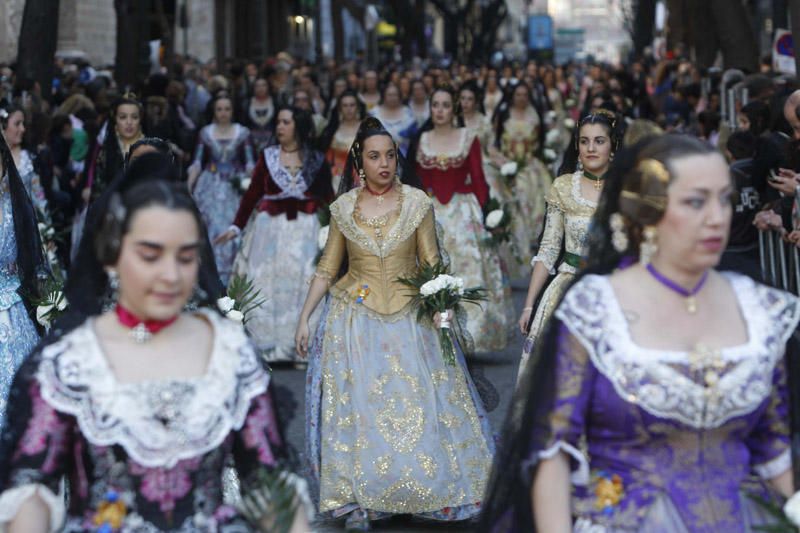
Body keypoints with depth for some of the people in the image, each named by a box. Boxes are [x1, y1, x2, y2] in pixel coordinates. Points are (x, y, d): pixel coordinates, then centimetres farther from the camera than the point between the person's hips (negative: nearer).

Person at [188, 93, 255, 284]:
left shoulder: (242, 132, 2)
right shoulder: (206, 132, 5)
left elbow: (249, 163, 1)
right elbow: (197, 162, 5)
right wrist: (188, 187, -4)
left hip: (234, 188, 0)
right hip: (210, 187, 1)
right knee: (212, 229, -4)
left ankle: (228, 276, 9)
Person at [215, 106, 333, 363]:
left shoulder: (317, 160, 2)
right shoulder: (268, 156, 3)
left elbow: (327, 198, 5)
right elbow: (252, 194, -1)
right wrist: (236, 227, -8)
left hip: (304, 230, -1)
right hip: (269, 228, 1)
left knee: (300, 285, 1)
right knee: (265, 285, 3)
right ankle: (265, 344, 12)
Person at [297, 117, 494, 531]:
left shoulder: (417, 202, -3)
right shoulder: (343, 208, 1)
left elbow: (431, 264, 0)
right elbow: (327, 269, 7)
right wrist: (304, 317, 2)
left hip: (408, 317, -1)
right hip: (354, 318, 1)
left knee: (417, 406, 0)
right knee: (356, 409, 2)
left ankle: (425, 486, 16)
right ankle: (361, 497, 12)